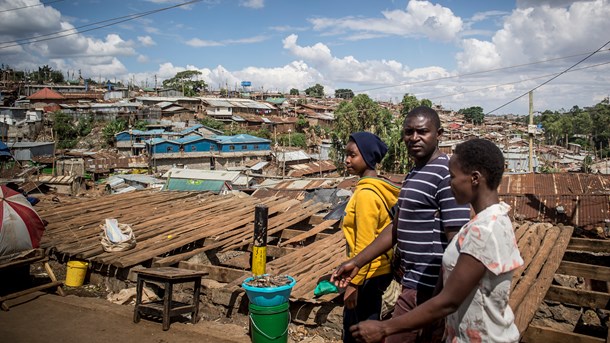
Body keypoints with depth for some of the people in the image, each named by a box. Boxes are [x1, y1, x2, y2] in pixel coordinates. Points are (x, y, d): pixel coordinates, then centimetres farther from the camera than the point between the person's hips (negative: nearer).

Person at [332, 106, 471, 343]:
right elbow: (396, 229, 16)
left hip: (427, 288, -8)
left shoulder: (446, 174, -15)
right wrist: (356, 262, 12)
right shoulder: (413, 175, 13)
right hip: (415, 281, 8)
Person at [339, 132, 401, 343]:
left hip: (368, 274, -9)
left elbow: (364, 244, -23)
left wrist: (354, 282, -17)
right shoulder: (380, 188, 6)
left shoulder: (366, 193, -22)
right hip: (378, 270, 9)